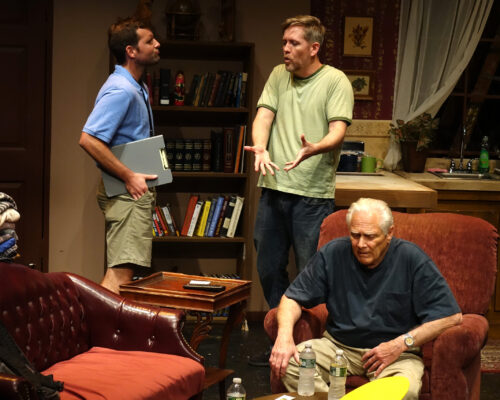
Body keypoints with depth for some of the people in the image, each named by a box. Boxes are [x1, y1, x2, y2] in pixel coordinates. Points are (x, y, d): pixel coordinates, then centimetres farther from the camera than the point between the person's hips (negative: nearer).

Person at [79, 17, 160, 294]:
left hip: (135, 189, 10)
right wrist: (129, 177, -22)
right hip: (128, 193, -10)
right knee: (121, 272, -14)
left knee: (121, 270, 13)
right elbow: (89, 139, -26)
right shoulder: (121, 90, -18)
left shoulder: (137, 88, 15)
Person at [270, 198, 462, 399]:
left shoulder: (412, 259, -8)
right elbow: (293, 297, 5)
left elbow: (451, 315, -9)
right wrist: (284, 335, -15)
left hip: (395, 352, -2)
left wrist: (401, 344, -14)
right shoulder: (333, 253, 0)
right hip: (339, 344, 2)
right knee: (287, 363, -26)